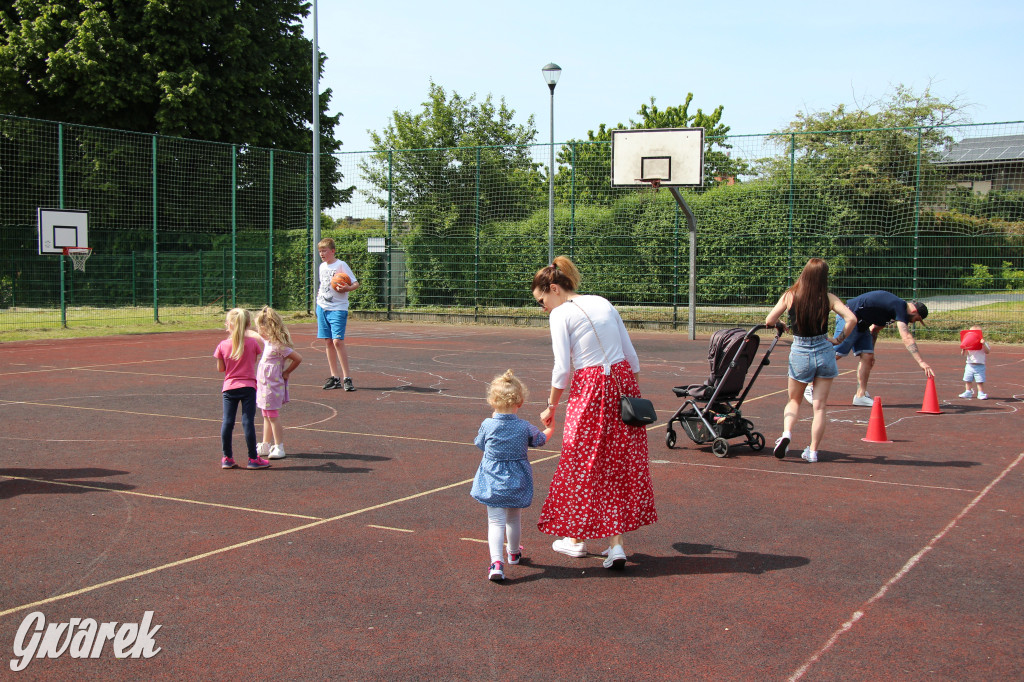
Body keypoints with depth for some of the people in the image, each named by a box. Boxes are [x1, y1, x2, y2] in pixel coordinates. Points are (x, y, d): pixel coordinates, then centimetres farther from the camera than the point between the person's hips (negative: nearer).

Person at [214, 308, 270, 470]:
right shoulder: (253, 342, -5)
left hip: (229, 387, 1)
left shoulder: (222, 345, -4)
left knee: (227, 422, 8)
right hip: (248, 387, -1)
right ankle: (253, 458, 3)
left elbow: (220, 368, 4)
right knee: (248, 422, -1)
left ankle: (227, 458, 13)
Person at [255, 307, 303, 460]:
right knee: (266, 416, 16)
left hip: (273, 386, -9)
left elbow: (298, 358, -20)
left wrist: (286, 372, -10)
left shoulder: (278, 345, -21)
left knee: (272, 416, -2)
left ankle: (279, 447, 6)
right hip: (264, 384, 9)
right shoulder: (267, 341, 5)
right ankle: (265, 446, 25)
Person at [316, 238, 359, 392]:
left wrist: (347, 288, -27)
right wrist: (319, 294, 14)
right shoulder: (322, 266, 13)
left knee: (337, 341, -15)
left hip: (338, 309, -7)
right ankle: (334, 377, 15)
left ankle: (347, 378, -10)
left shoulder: (341, 265, -7)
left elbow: (356, 283, -10)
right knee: (329, 342, 8)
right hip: (322, 308, 7)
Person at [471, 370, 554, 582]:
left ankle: (496, 561, -18)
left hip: (493, 482, -1)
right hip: (518, 483, 2)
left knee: (495, 521, -1)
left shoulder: (487, 425, -13)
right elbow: (541, 439, 10)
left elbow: (480, 444, 7)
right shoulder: (526, 428, -10)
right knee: (514, 519, 21)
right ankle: (514, 552, 43)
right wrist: (550, 428, 32)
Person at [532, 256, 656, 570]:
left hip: (590, 390, -6)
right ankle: (616, 543, 9)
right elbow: (631, 356, 12)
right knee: (621, 462, 10)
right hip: (623, 382, 6)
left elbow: (562, 370, -10)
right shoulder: (603, 303, 13)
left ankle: (577, 537, 23)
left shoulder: (561, 314, -6)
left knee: (582, 463, 10)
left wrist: (551, 407, 2)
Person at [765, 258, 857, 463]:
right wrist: (839, 339, 0)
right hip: (824, 352, 0)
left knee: (794, 400, 19)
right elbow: (851, 319, -15)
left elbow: (769, 321, -5)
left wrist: (781, 325, 17)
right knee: (819, 406, 8)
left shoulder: (790, 296, -5)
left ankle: (786, 432, -7)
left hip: (799, 354, 0)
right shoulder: (828, 298, -5)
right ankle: (813, 451, 8)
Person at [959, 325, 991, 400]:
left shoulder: (983, 343, -1)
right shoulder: (968, 344, 6)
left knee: (980, 381, -5)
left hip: (979, 365, -4)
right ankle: (968, 392, 22)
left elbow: (987, 352, -13)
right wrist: (963, 349, -16)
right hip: (969, 365, 4)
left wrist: (984, 344, -25)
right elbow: (963, 354, 4)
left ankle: (981, 393, 3)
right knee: (968, 380, 10)